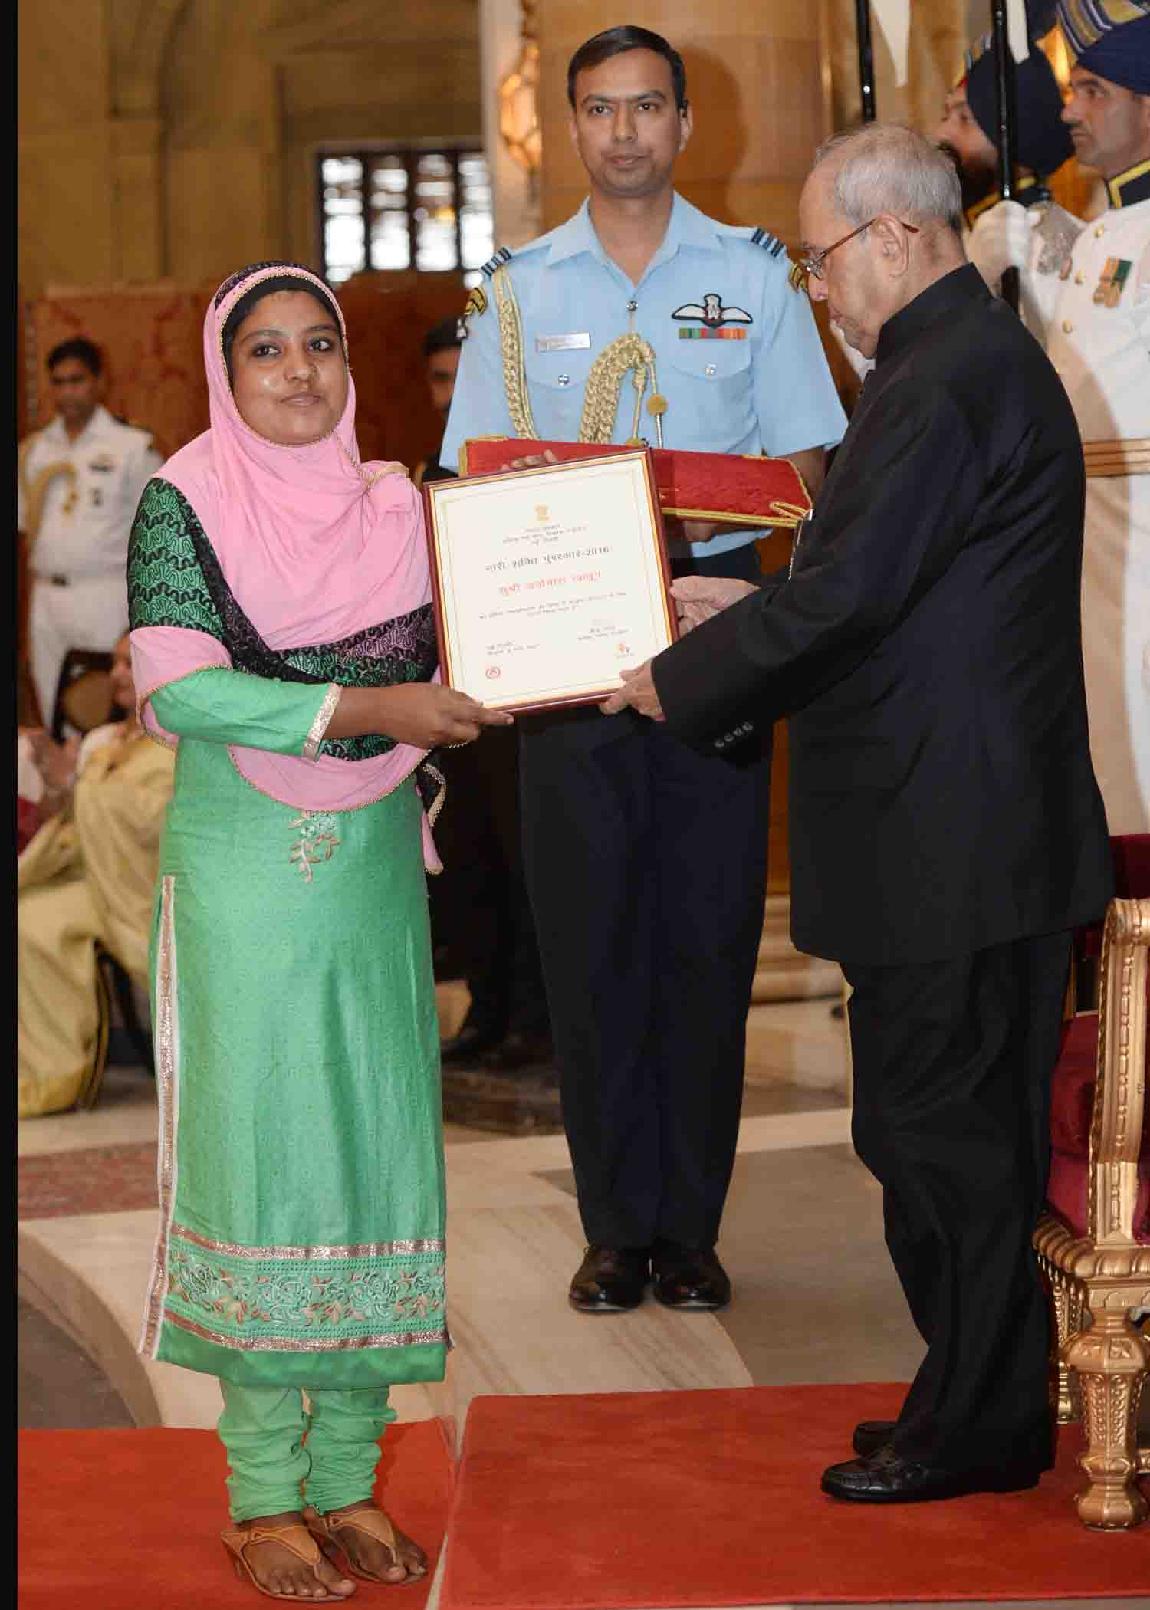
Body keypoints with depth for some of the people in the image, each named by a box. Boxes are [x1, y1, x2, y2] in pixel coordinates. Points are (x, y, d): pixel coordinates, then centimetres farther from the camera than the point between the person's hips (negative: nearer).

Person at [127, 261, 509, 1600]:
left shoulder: (392, 502, 9)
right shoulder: (184, 502, -3)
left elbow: (434, 671, 14)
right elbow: (176, 686, -14)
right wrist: (366, 707, -19)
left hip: (373, 867, 4)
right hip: (243, 871, -4)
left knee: (377, 1142, 4)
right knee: (258, 1147, -2)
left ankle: (349, 1476, 15)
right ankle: (263, 1495, 8)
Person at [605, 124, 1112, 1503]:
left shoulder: (950, 378, -18)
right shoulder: (968, 356, 16)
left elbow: (851, 587, -21)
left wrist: (682, 682, -10)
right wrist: (754, 607, 16)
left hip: (949, 836, -11)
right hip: (961, 827, 11)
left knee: (941, 1129, 0)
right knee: (948, 1128, 16)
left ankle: (973, 1428, 11)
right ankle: (976, 1405, 26)